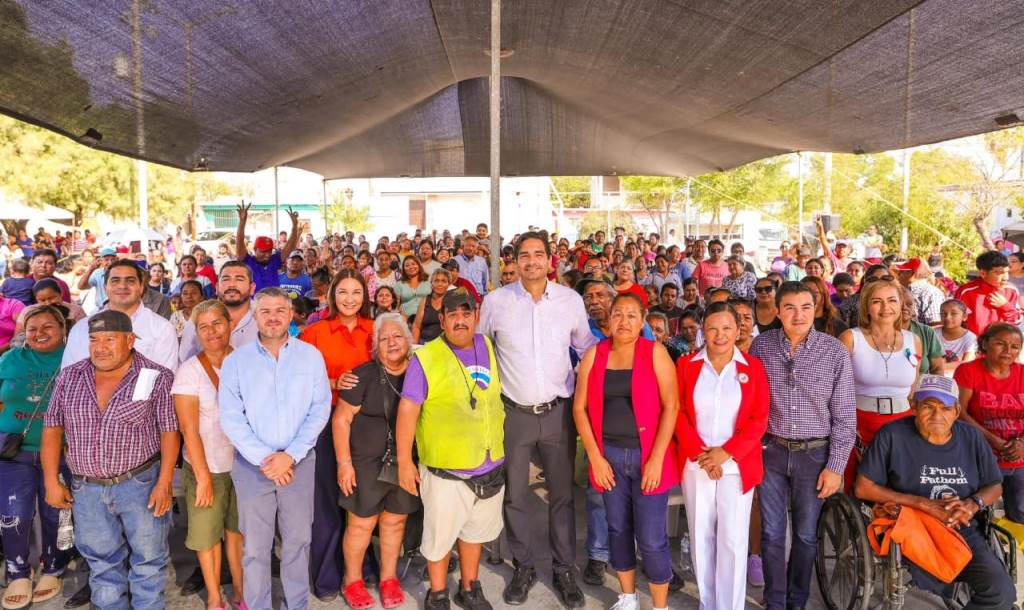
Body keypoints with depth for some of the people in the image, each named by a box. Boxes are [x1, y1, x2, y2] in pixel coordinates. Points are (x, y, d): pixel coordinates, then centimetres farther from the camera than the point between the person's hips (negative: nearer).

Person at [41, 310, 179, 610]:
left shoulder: (157, 377, -8)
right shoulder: (69, 376, 4)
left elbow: (169, 431, -8)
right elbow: (52, 428, 8)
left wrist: (164, 484, -13)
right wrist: (51, 481, 3)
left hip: (141, 483, -3)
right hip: (86, 489, 4)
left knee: (148, 559, 5)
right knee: (102, 562, 16)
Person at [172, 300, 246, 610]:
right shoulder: (190, 370, -10)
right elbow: (189, 429, -11)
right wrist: (203, 477, -13)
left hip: (243, 464, 2)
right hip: (206, 468, -2)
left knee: (238, 531, 13)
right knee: (207, 535, 10)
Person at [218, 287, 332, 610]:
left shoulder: (311, 356, 0)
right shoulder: (235, 360, -1)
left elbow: (320, 409, -3)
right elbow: (230, 416, -5)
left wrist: (291, 454, -11)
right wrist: (263, 458, -13)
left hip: (299, 462, 1)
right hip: (252, 464, 0)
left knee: (298, 539, 10)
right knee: (255, 544, 8)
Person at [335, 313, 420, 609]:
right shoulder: (364, 375, -10)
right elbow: (341, 418, -8)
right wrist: (344, 462, -11)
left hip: (406, 463, 3)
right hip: (366, 463, -3)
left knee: (395, 521, 13)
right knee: (361, 524, 6)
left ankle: (389, 579, 31)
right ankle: (352, 581, 27)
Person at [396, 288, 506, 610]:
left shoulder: (488, 347, 3)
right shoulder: (426, 357, -13)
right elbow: (407, 410, -12)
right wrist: (404, 461, -12)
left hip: (491, 466, 5)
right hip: (446, 470, -5)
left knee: (475, 530, 21)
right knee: (440, 535, 11)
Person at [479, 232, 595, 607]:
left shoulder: (571, 300, -2)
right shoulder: (496, 301, -5)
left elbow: (588, 348, 12)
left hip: (558, 411, 1)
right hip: (513, 412, 0)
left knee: (562, 494, 10)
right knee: (515, 494, 10)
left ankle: (564, 570, 26)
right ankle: (523, 568, 28)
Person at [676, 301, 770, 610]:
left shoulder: (753, 367, 1)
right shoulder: (686, 364, 3)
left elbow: (759, 420, -3)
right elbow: (677, 413, -1)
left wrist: (726, 452, -13)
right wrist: (699, 452, -12)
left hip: (737, 466, -1)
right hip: (695, 465, 1)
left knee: (733, 540, 1)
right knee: (701, 536, 9)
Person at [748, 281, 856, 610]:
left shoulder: (835, 351, -8)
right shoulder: (760, 345, -4)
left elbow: (844, 415, -4)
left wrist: (835, 466, -5)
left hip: (815, 454, 0)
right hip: (771, 451, 1)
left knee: (806, 535, 13)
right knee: (772, 533, 8)